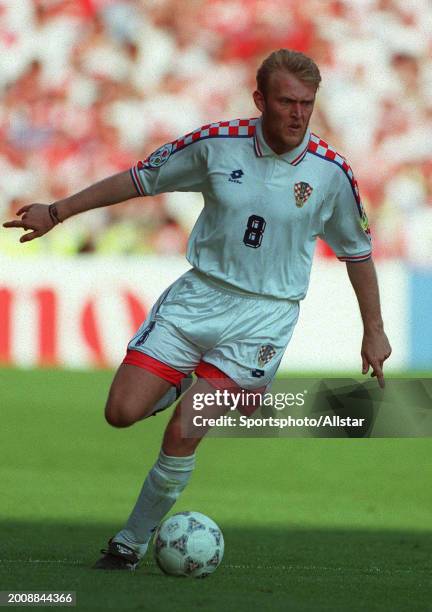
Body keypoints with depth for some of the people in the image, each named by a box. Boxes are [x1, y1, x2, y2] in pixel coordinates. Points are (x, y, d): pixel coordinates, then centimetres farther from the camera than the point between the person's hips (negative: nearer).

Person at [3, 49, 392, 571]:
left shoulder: (331, 171, -8)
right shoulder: (218, 144, -7)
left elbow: (357, 251, 7)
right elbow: (140, 178, 7)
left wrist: (373, 330, 11)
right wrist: (57, 212, 8)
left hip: (265, 314, -2)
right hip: (199, 294, 2)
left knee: (182, 434, -14)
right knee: (123, 412, -9)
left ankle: (134, 540, 6)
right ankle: (182, 388, 26)